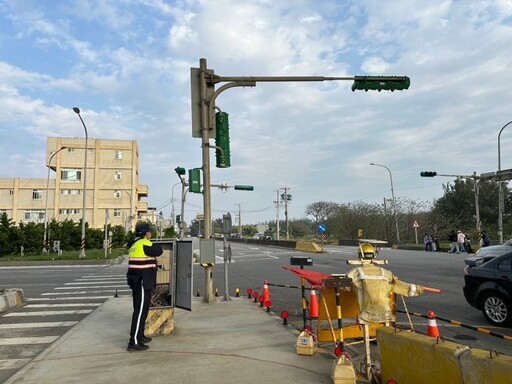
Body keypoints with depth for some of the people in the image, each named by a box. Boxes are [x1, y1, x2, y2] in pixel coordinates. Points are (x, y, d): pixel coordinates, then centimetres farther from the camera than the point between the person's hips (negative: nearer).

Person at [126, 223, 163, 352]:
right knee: (140, 311, -6)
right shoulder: (144, 244, -16)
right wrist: (156, 246, 10)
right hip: (143, 282, -10)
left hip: (137, 281, 10)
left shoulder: (134, 244, 13)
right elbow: (159, 251, -8)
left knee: (140, 309, 20)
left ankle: (139, 335, 32)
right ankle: (134, 342, -5)